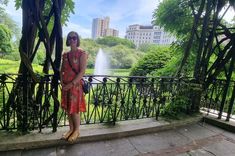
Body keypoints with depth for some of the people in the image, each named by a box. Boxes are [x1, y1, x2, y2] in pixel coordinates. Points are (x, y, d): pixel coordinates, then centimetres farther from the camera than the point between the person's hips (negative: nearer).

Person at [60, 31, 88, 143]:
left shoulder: (82, 53, -7)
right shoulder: (65, 55, 11)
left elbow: (82, 72, -15)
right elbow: (62, 70, 13)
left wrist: (71, 84, -17)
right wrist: (62, 82, -2)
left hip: (75, 85, -6)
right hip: (65, 86, 6)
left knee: (75, 109, 2)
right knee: (68, 108, 13)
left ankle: (77, 131, 23)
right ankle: (71, 129, 31)